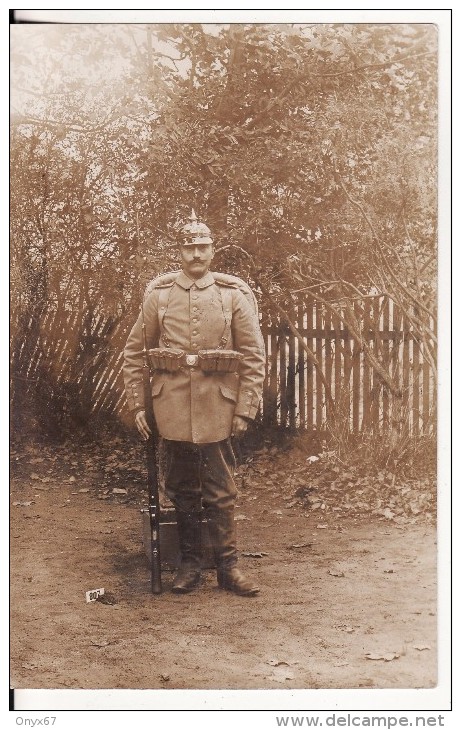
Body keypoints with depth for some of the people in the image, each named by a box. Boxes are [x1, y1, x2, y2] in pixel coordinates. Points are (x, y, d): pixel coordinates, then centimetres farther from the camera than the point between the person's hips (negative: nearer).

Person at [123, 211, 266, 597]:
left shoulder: (236, 295, -1)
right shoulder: (158, 294, 3)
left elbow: (254, 357, -1)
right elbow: (134, 351, 8)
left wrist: (245, 410, -6)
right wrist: (137, 404, 4)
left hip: (217, 406, -2)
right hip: (173, 406, 2)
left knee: (221, 491, 4)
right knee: (182, 488, 11)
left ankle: (228, 565, 15)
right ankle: (189, 563, 24)